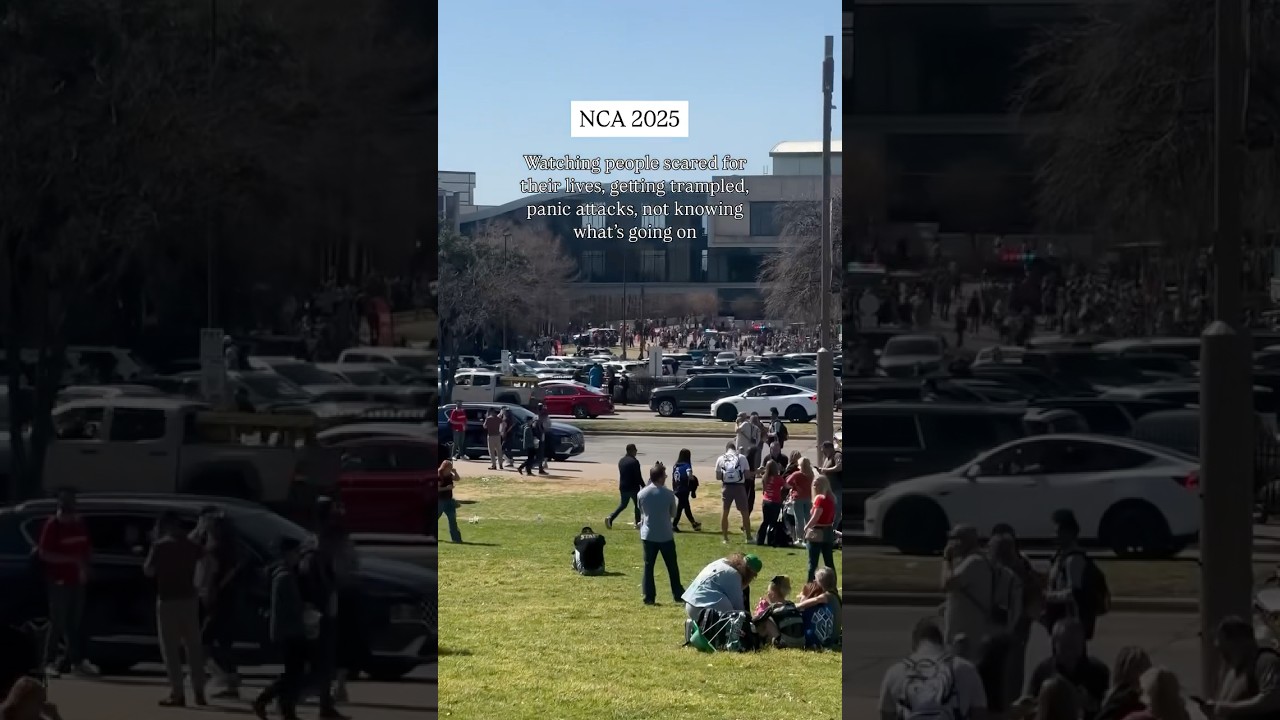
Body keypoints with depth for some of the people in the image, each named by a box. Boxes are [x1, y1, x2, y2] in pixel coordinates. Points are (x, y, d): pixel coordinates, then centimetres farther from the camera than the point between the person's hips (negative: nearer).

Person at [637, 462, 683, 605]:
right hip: (666, 535, -2)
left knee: (648, 566, 6)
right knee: (672, 566, 11)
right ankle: (678, 595, 17)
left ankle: (649, 597, 3)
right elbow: (673, 514, 0)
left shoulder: (641, 494, -5)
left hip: (648, 535, 2)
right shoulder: (668, 494, -11)